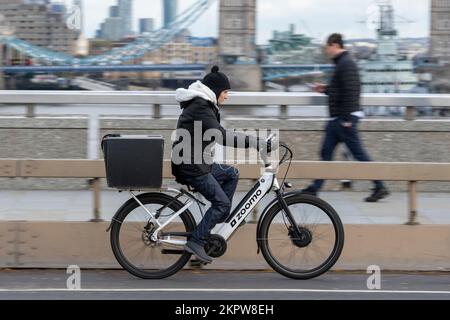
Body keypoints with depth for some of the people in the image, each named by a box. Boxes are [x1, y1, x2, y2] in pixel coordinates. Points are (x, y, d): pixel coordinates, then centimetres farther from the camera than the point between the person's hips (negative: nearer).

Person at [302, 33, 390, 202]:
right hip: (337, 119, 10)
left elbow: (351, 91, -22)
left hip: (344, 118, -10)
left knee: (358, 153, -6)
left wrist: (346, 118, -23)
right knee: (326, 152, 10)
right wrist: (325, 89, 19)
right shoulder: (342, 63, 16)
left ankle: (380, 187, -1)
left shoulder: (346, 64, -15)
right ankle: (314, 189, 13)